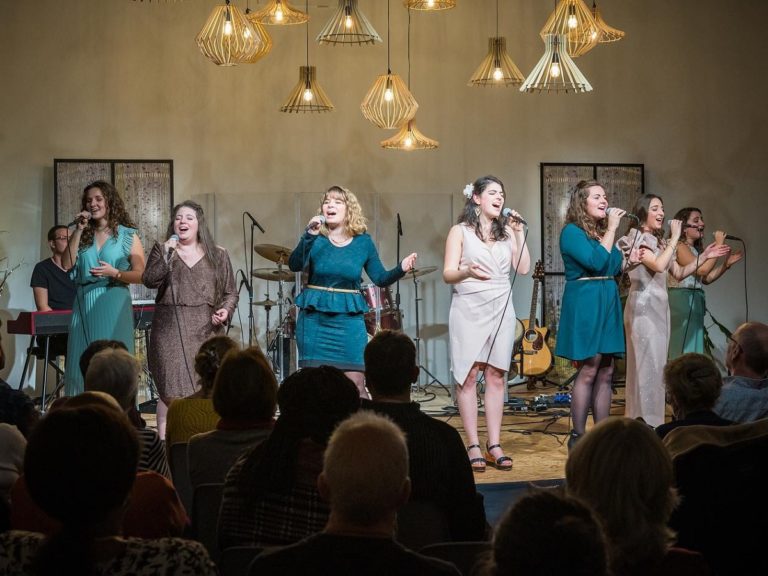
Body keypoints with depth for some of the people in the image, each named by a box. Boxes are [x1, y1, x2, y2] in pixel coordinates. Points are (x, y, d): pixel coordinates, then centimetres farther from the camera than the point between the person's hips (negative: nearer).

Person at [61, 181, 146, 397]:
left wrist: (114, 273, -17)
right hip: (84, 304, 3)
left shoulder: (127, 235, 3)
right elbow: (67, 264, -3)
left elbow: (140, 275, -1)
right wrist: (78, 231, -3)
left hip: (113, 305, -3)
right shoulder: (82, 235, 12)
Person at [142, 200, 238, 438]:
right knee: (172, 392, -9)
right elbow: (149, 281, -4)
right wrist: (167, 256, -14)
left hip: (205, 330, 1)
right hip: (170, 329, -1)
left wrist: (225, 310, -7)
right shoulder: (161, 250, 11)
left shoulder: (217, 255, 11)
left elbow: (230, 292, 12)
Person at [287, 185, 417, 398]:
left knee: (355, 384, -5)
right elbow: (294, 265, -16)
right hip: (315, 318, 0)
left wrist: (401, 269, -11)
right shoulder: (316, 239, -1)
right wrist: (309, 235, -28)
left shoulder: (363, 242, 4)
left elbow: (380, 278, 7)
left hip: (349, 319, 0)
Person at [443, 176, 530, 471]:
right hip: (469, 308, -3)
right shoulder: (460, 231, 2)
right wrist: (467, 271, -24)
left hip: (500, 310, 3)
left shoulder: (506, 231, 13)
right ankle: (473, 446, -3)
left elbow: (523, 268, 4)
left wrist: (519, 233, -1)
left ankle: (494, 445, 4)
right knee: (469, 375, -5)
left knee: (496, 376, 1)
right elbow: (448, 274, -4)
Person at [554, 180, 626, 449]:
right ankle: (578, 436, -2)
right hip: (585, 303, -8)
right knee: (588, 370, -8)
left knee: (606, 372, 6)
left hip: (608, 302, 8)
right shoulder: (572, 232, -7)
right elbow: (596, 261, -20)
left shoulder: (602, 232, 16)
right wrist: (611, 229, -12)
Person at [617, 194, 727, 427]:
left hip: (659, 307, 9)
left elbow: (679, 273, 20)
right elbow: (658, 266, -23)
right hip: (643, 306, -9)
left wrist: (704, 257, 12)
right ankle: (644, 423, -8)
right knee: (646, 364, -10)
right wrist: (675, 238, -16)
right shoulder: (636, 237, -8)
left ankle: (652, 422, 14)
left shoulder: (659, 241, 18)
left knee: (657, 364, 9)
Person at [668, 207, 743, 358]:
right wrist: (718, 245, -14)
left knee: (693, 349, 8)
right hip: (681, 300, -9)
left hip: (694, 303, 9)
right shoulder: (679, 246, -11)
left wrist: (727, 263, 11)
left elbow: (706, 279, 19)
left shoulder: (696, 249, 17)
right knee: (683, 350, -9)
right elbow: (702, 270, -20)